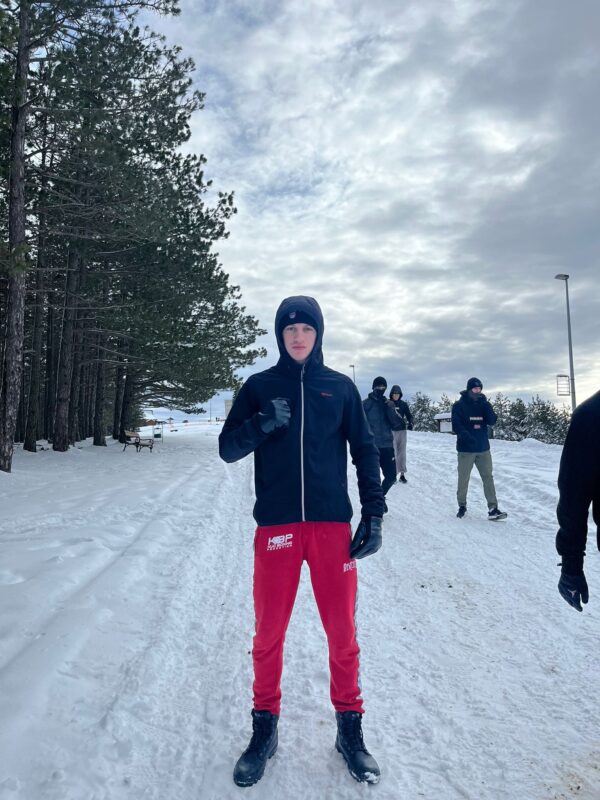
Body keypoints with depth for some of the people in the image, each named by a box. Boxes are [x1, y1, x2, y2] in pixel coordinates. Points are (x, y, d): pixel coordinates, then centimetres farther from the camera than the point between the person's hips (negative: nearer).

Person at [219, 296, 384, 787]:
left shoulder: (340, 387, 7)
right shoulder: (259, 386, 6)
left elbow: (365, 452, 8)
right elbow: (228, 449, 3)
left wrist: (373, 515, 0)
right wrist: (262, 424, -16)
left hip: (332, 525, 0)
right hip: (276, 526, 0)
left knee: (343, 635, 7)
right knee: (269, 635, 8)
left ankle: (350, 727, 27)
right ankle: (265, 727, 28)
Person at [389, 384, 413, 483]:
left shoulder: (403, 404, 4)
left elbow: (409, 415, 6)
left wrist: (410, 423, -12)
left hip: (402, 430, 2)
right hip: (391, 430, -2)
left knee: (402, 452, 5)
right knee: (392, 452, -5)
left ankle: (402, 474, 10)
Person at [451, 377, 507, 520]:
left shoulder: (483, 405, 8)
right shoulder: (459, 405, -4)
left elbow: (492, 421, -3)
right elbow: (456, 425, -14)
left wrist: (486, 405, -15)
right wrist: (466, 435, -32)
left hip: (483, 448, 4)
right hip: (466, 449, -3)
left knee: (488, 478, 0)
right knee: (463, 479, 5)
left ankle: (493, 509, 2)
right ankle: (462, 506, 21)